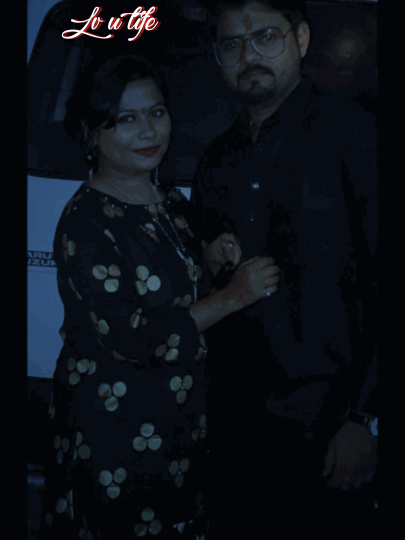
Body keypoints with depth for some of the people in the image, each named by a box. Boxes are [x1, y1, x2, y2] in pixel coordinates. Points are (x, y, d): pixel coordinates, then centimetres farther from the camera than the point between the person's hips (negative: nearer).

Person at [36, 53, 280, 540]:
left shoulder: (174, 204, 3)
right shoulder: (84, 223, -20)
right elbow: (133, 339, -25)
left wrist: (209, 260, -4)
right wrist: (233, 296, -21)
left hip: (181, 422, 7)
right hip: (114, 431, -7)